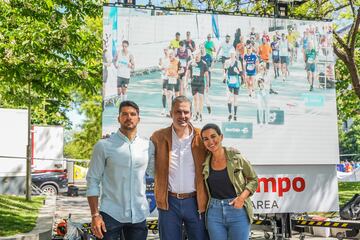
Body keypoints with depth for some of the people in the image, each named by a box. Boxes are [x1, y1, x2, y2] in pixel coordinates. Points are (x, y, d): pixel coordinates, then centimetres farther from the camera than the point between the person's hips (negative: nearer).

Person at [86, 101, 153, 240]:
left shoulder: (148, 146, 5)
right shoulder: (103, 146, -3)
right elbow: (93, 181, -3)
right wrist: (95, 215, -9)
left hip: (139, 215, 3)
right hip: (110, 214, -3)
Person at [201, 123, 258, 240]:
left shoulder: (236, 158, -7)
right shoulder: (205, 162, 2)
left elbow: (253, 180, 4)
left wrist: (242, 197, -11)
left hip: (238, 210, -2)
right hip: (214, 212, 3)